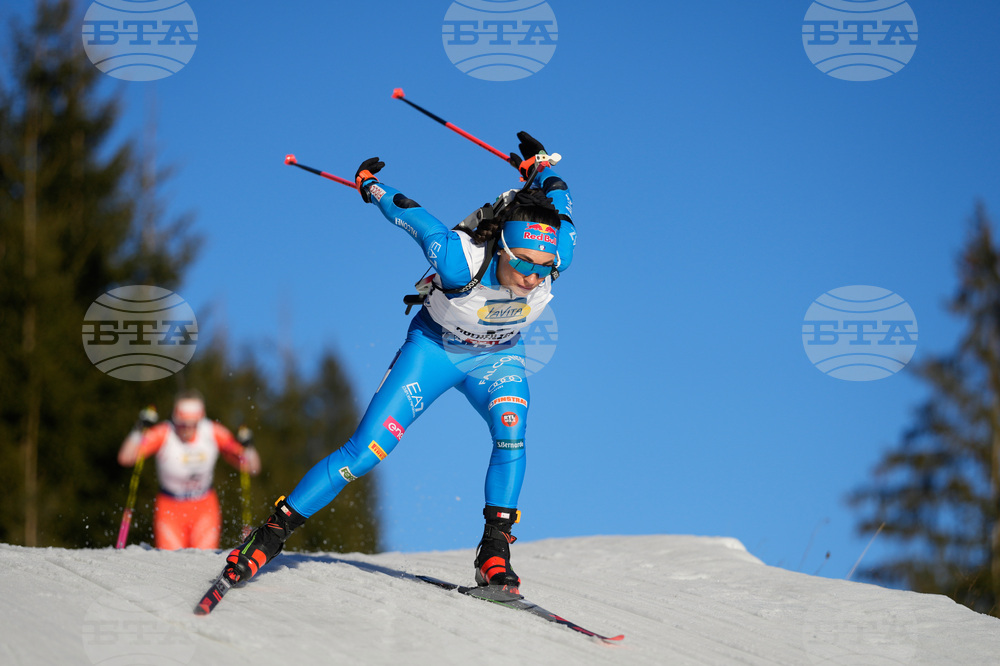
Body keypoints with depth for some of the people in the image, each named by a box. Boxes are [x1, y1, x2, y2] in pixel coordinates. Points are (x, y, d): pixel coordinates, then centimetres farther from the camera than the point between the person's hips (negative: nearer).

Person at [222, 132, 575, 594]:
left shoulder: (554, 258, -31)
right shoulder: (460, 259, -40)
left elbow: (557, 192, -10)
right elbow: (411, 215, -21)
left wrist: (539, 164, 12)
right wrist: (370, 186, -1)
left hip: (496, 357, 2)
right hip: (433, 346, -2)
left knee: (511, 432, -29)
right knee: (365, 452, -10)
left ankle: (494, 551, -22)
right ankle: (273, 532, 2)